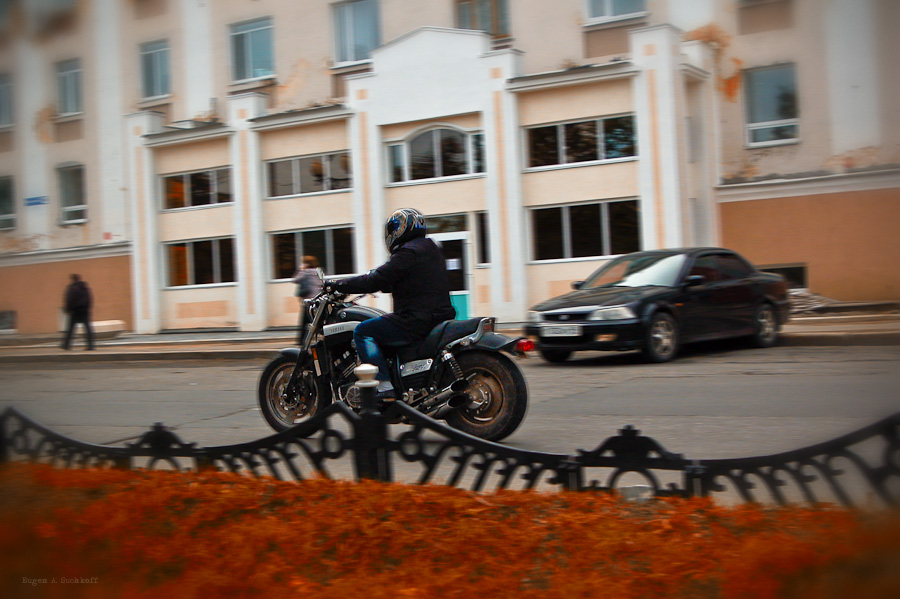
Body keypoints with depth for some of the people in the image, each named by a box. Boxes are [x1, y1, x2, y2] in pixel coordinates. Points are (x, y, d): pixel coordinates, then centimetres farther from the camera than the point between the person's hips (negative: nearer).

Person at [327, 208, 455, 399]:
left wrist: (337, 284, -8)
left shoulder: (408, 252, -13)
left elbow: (376, 280, -17)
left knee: (363, 331, -6)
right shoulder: (431, 249, 18)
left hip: (418, 322, -10)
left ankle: (384, 385, -16)